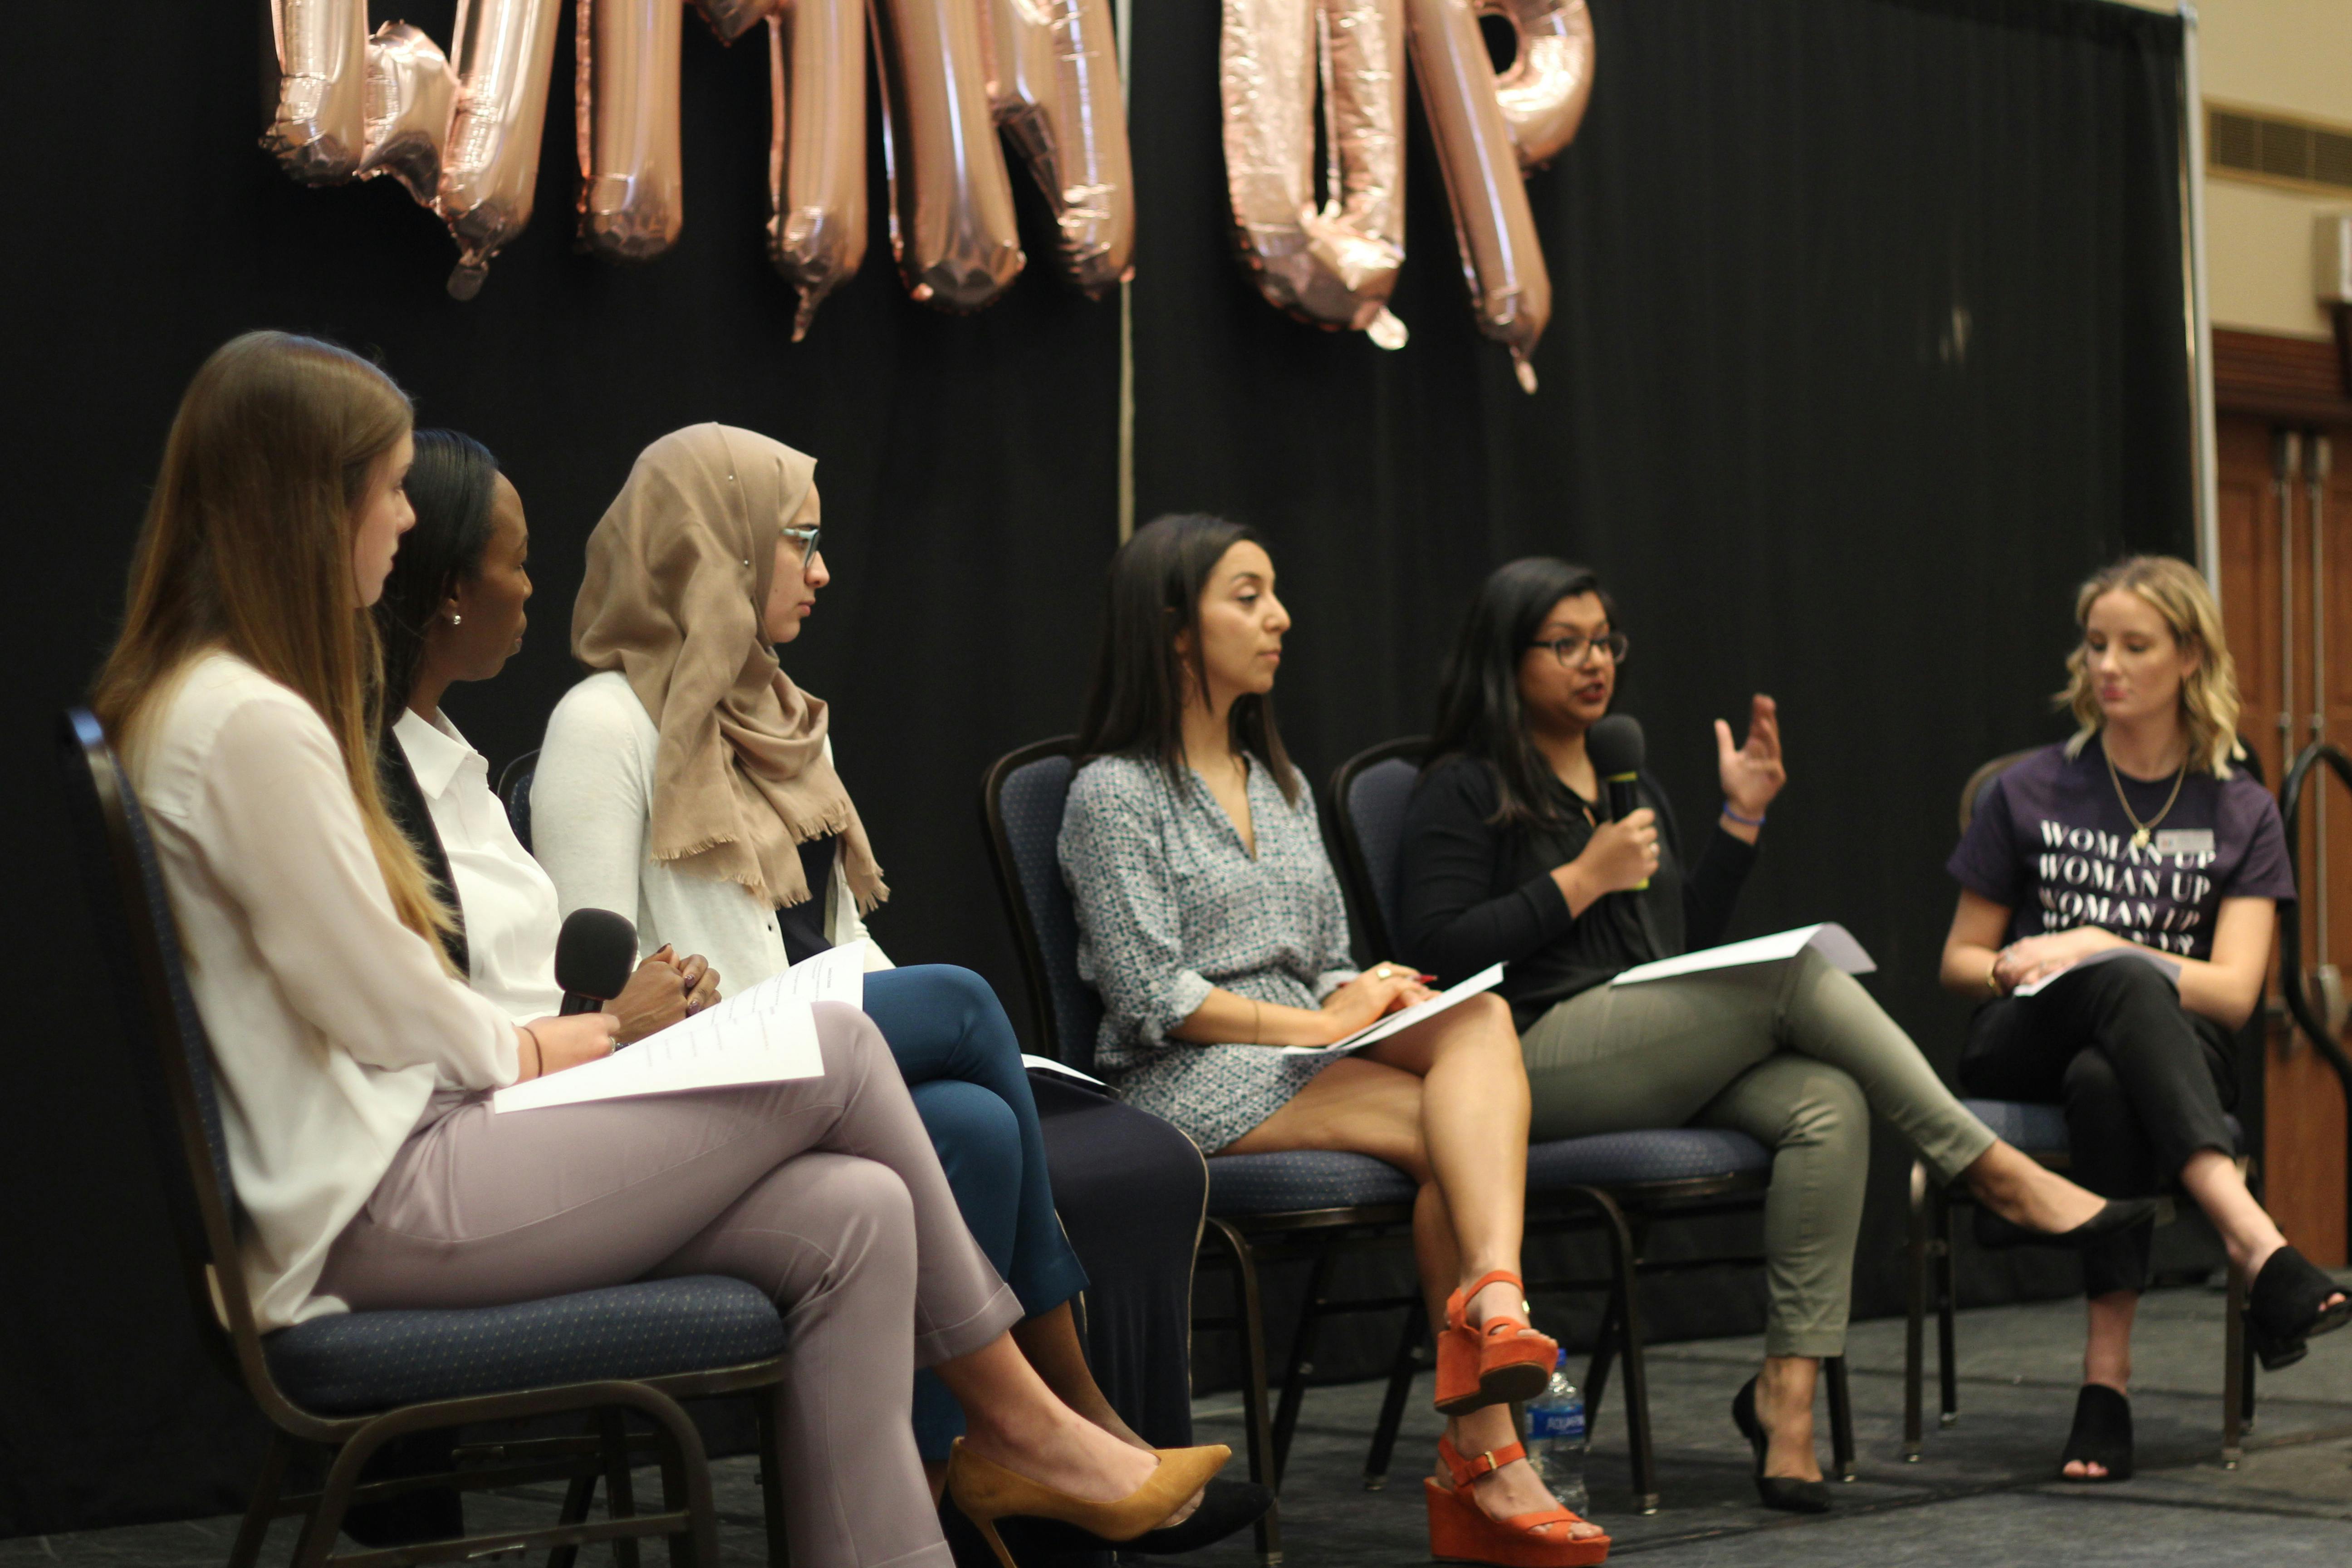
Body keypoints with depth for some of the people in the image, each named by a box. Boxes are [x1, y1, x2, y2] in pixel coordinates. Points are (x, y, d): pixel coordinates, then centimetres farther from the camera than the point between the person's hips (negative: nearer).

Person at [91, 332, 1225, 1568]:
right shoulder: (251, 725, -18)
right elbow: (372, 1005, -15)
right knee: (834, 1050, -6)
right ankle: (1018, 1426, 9)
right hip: (374, 1202, -10)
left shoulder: (209, 697, 17)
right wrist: (526, 1048, 3)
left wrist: (511, 1036, 7)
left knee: (852, 1218, -5)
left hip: (410, 1151, 10)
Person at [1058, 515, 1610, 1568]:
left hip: (1307, 1050, 6)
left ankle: (1493, 1300, -48)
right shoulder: (1113, 794, -1)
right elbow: (1154, 999, -11)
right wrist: (1319, 1024, -14)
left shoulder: (1281, 787, 24)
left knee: (1480, 1020, -28)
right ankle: (1488, 1459, -34)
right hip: (1190, 1083, -6)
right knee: (1456, 1135, -27)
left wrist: (1376, 996, -3)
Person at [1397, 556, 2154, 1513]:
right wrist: (1581, 882, -10)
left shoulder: (1630, 781, 27)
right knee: (1800, 967, -24)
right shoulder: (1464, 792, 3)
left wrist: (1741, 819, 16)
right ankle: (1996, 1171, -16)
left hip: (1665, 1068, 7)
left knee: (1829, 1105, -25)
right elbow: (1439, 951, -10)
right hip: (1542, 1060, -7)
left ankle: (1788, 1390, -30)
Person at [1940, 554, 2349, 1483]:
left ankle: (2107, 1374, -48)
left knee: (2102, 1081, -41)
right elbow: (1959, 960, 14)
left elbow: (2234, 993, -3)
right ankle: (2261, 1256, -58)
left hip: (2176, 1055, 1)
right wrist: (2018, 970, -9)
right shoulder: (2030, 794, 9)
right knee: (2127, 984, -39)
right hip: (2022, 1050, -1)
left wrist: (2094, 946, -14)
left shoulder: (2241, 814, 8)